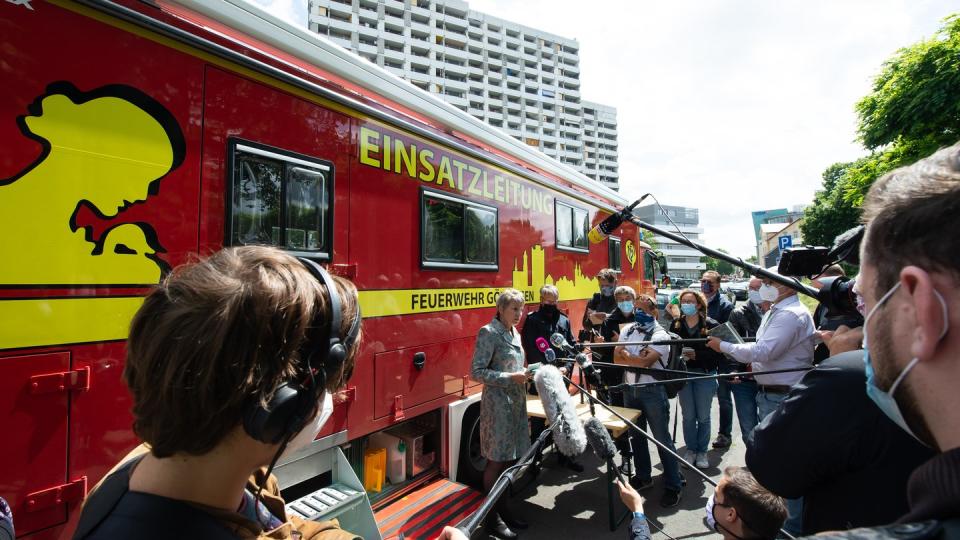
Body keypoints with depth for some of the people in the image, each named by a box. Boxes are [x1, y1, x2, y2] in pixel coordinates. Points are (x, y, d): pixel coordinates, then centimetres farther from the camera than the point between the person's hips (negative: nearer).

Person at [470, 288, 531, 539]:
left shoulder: (515, 334, 12)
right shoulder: (489, 333, -13)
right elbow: (477, 372, -17)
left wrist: (526, 374, 2)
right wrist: (511, 378, -21)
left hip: (516, 402, 8)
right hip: (497, 403, -8)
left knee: (509, 458, 15)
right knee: (495, 460, 2)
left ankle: (503, 509, 29)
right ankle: (492, 518, 16)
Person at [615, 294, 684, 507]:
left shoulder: (660, 335, -12)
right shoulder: (628, 330, 7)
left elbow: (645, 362, -22)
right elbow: (616, 358, 0)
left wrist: (626, 356, -9)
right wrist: (638, 357, -13)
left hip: (652, 391, -6)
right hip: (629, 389, 6)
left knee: (662, 438, 0)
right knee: (636, 435, 17)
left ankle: (673, 485, 13)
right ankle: (643, 477, 33)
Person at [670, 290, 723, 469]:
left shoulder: (711, 325, -9)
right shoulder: (676, 325, 1)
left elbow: (718, 352, -12)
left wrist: (697, 355, -21)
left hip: (704, 374, -2)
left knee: (703, 416, 8)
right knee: (688, 415, 10)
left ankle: (702, 451, 25)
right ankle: (690, 450, 25)